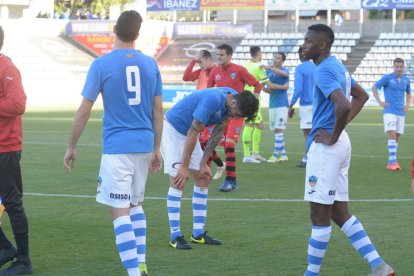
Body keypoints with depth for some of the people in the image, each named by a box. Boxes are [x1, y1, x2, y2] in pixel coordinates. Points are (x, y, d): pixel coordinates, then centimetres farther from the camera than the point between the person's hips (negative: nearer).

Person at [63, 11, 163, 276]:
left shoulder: (102, 65, -6)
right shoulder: (150, 64, 5)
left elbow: (84, 110, -5)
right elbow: (158, 110, 9)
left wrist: (71, 147, 5)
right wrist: (156, 149, 18)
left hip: (116, 147, -5)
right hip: (144, 145, 5)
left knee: (120, 211, -4)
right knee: (136, 204, 21)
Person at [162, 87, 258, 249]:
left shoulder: (230, 101, -6)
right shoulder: (213, 100, -33)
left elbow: (217, 134, 2)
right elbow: (193, 133, -29)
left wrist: (203, 163, 0)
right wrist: (184, 167, -24)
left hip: (187, 133, 9)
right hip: (171, 128, -9)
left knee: (203, 178, 6)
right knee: (178, 182, -14)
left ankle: (198, 233, 10)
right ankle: (175, 236, -12)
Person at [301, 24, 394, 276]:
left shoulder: (324, 72, -17)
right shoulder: (338, 67, 14)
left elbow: (344, 106, -32)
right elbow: (362, 95, 28)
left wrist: (333, 136, -18)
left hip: (326, 148, -10)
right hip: (341, 145, 10)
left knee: (320, 215, -1)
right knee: (340, 212, 12)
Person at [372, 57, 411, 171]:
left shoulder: (406, 79, 8)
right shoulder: (387, 78, -6)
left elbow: (408, 93, 25)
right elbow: (374, 87, 1)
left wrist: (407, 105, 9)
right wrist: (379, 102, -6)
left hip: (400, 112, 5)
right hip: (389, 111, -5)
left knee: (397, 137, 7)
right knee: (392, 135, -17)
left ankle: (391, 162, 13)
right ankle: (393, 161, -20)